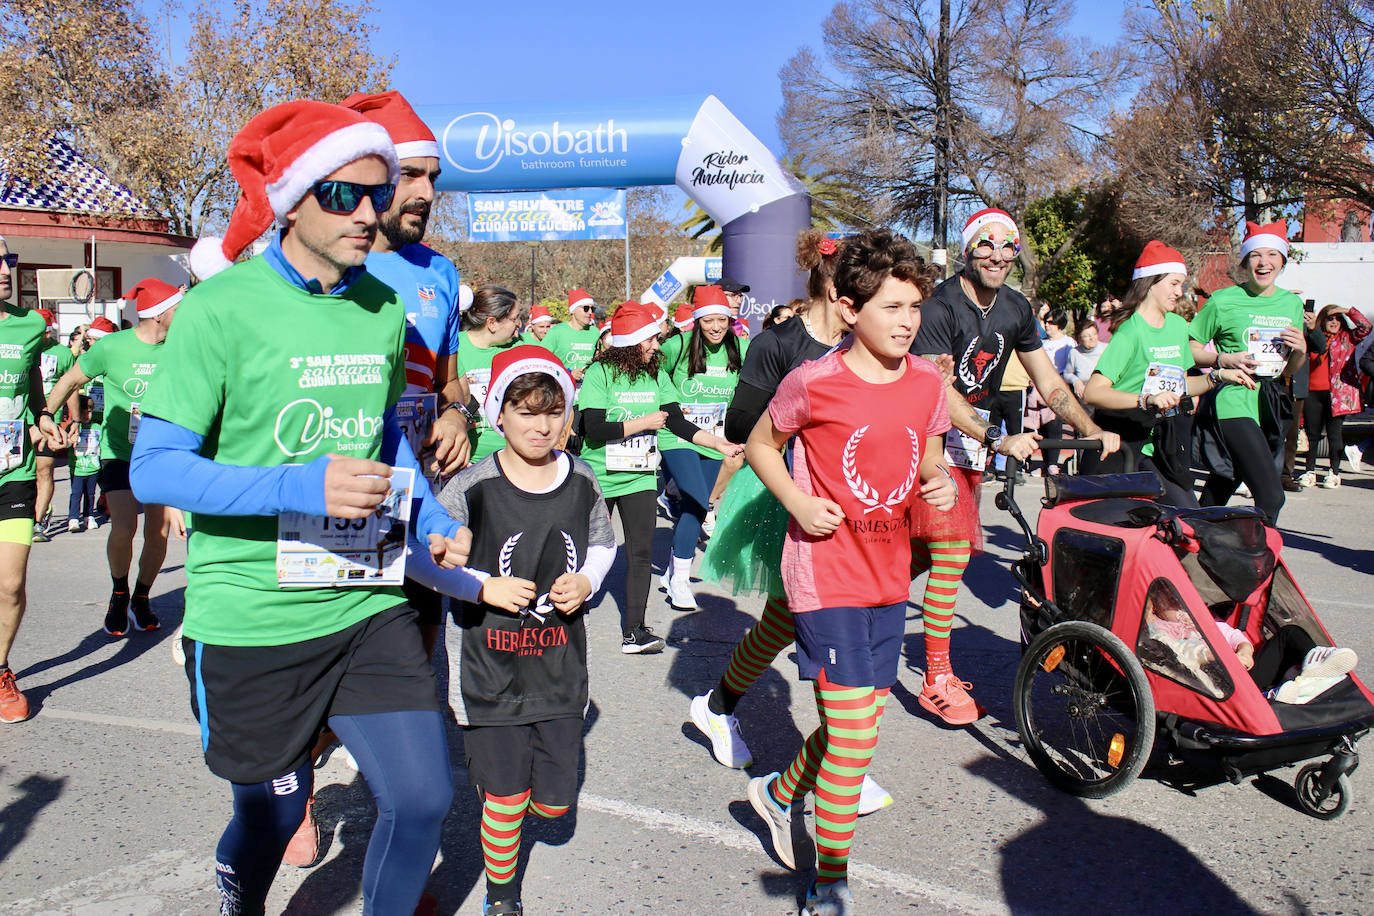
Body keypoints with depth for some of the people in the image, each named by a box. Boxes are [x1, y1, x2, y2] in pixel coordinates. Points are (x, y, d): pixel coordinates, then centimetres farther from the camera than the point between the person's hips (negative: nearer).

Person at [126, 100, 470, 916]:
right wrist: (302, 487, -27)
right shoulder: (223, 306, -12)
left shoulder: (384, 308, 5)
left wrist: (434, 521, 5)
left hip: (366, 599, 4)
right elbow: (153, 469, -14)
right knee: (274, 815, 13)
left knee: (424, 797, 1)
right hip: (250, 617, -4)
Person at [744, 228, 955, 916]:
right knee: (855, 730, -7)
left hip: (888, 576, 6)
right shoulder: (814, 383, -14)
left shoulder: (926, 382, 1)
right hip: (826, 577, -6)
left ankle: (780, 793, 45)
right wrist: (799, 504, -13)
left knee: (860, 716, 16)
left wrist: (940, 483, -7)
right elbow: (761, 444, 1)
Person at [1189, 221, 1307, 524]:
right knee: (1271, 497, -17)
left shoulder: (1292, 304, 13)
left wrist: (1301, 351, -1)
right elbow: (1190, 350, 2)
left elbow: (1288, 371, 20)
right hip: (1231, 404, -6)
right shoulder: (1223, 301, -3)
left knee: (1219, 490, 11)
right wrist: (1224, 360, -15)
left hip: (1269, 406, 6)